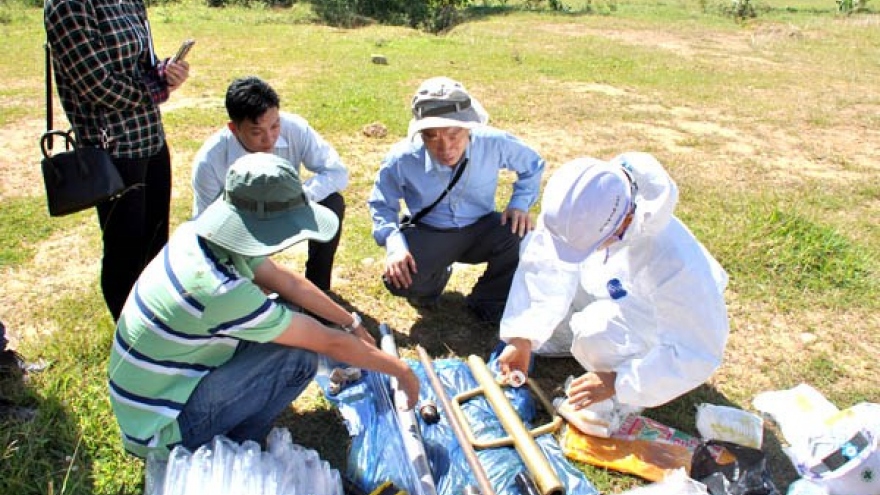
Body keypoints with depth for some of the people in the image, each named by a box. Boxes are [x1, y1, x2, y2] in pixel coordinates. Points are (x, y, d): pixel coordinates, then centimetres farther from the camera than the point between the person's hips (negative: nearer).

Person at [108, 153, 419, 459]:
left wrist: (351, 323, 12)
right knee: (300, 355, -19)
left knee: (285, 314, 3)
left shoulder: (206, 235, -10)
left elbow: (288, 282, 3)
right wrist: (400, 370, -10)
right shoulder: (221, 292, -34)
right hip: (160, 430, -8)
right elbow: (331, 344, -24)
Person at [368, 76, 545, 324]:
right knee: (399, 279, -29)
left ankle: (488, 303, -1)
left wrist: (520, 204, -15)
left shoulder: (494, 143, -20)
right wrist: (394, 244, -22)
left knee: (523, 237, -29)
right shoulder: (402, 159, -22)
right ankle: (437, 275, 11)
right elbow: (382, 204, -4)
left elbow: (532, 164, 2)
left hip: (481, 230, 1)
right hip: (428, 234, -1)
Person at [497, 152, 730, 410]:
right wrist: (522, 338, -26)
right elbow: (548, 269, -19)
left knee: (597, 333, -35)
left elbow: (699, 354, -33)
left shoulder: (669, 259, -42)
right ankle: (559, 338, 9)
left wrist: (618, 382, -34)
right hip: (615, 296, 6)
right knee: (538, 249, -9)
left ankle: (626, 398, -4)